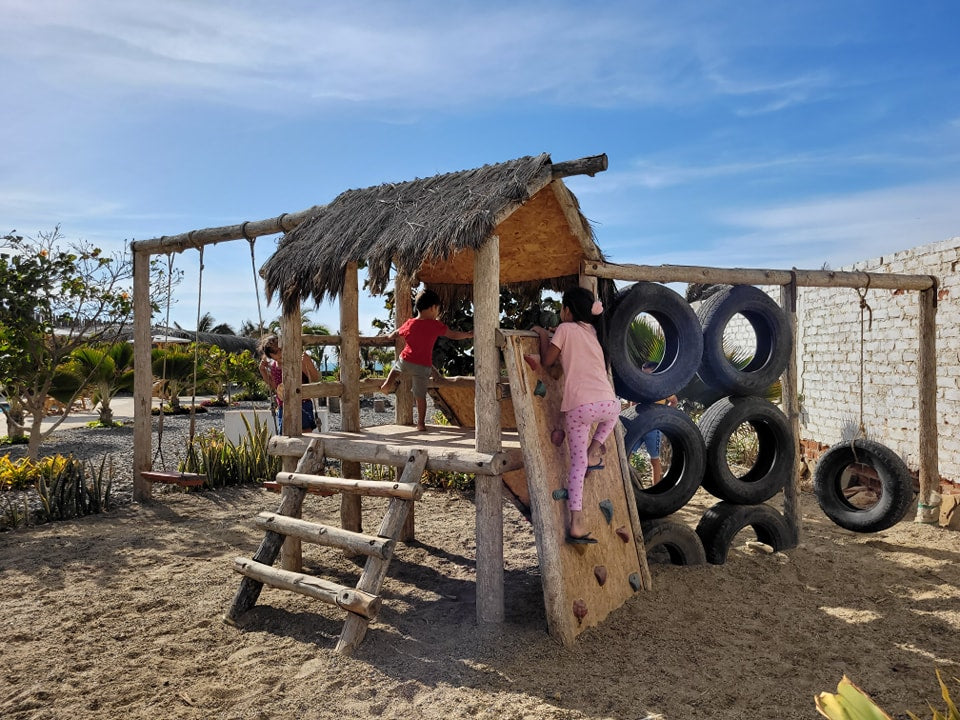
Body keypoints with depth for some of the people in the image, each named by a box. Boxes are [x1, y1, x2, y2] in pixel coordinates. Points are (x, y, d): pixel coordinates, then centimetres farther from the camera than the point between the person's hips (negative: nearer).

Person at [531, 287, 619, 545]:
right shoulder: (592, 331, 22)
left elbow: (546, 361, 7)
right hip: (607, 402, 4)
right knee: (613, 412, 40)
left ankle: (577, 524, 1)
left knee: (577, 462, 6)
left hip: (578, 406, -3)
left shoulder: (565, 329, 5)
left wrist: (543, 334, 21)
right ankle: (595, 450, 20)